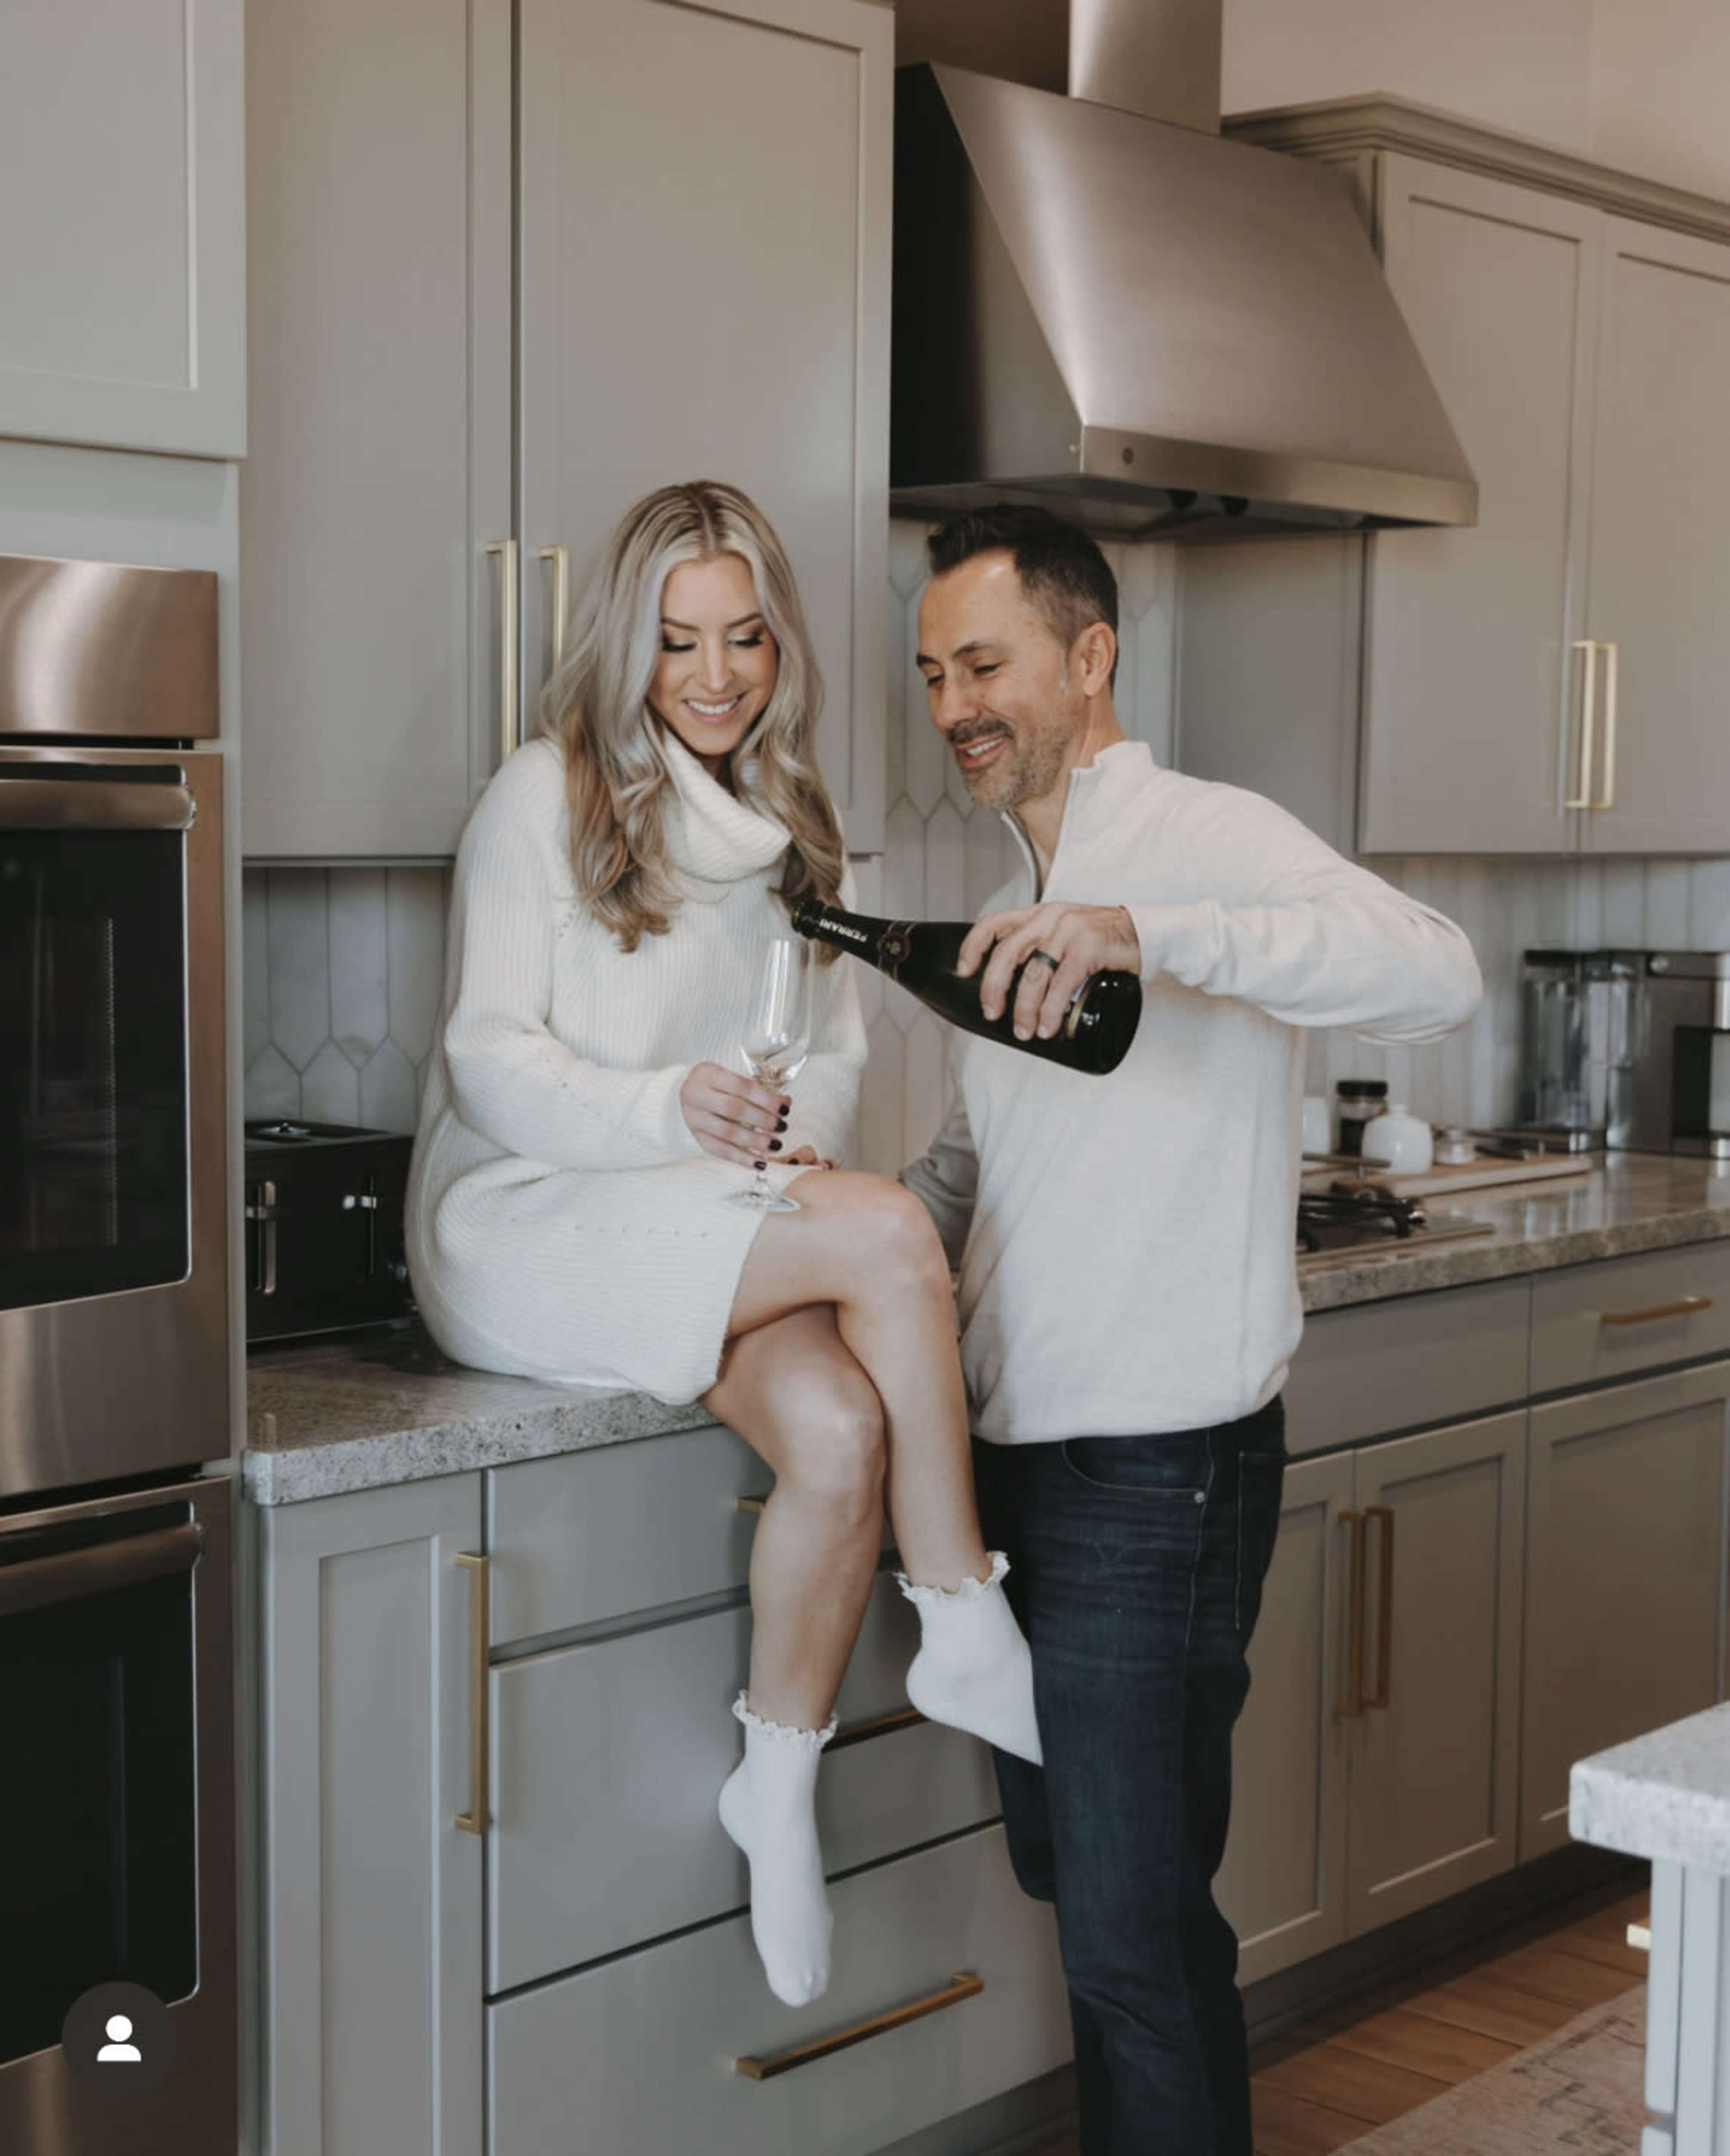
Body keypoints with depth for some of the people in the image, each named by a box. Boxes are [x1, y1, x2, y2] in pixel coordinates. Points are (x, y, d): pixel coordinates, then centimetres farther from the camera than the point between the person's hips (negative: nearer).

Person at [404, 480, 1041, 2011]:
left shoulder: (798, 835, 16)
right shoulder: (545, 796, -3)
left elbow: (835, 1056, 17)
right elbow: (493, 1062, -10)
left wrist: (798, 1132, -8)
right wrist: (669, 1112, -28)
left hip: (714, 1238, 5)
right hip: (517, 1225, -5)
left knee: (842, 1428, -28)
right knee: (891, 1231, -28)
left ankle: (781, 1786, -10)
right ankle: (967, 1629, -16)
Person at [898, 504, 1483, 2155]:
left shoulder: (1207, 842, -11)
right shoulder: (1017, 911, 17)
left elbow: (1434, 975, -30)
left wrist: (1147, 932, -41)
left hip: (1157, 1469, -9)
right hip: (1021, 1454, 9)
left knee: (1134, 1930, -4)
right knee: (1075, 1876, 19)